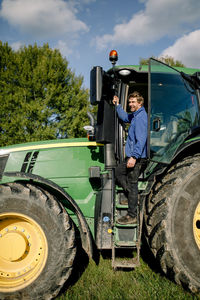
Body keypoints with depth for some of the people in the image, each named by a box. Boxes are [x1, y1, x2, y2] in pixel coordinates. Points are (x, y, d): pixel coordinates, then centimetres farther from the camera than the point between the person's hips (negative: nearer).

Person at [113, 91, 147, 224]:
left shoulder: (141, 117, -17)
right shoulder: (135, 116, 14)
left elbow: (141, 139, -26)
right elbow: (124, 117, 37)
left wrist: (134, 157, -30)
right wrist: (117, 105, 33)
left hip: (137, 157, -11)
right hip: (132, 155, 11)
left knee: (132, 184, -5)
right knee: (118, 172, 22)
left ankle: (132, 216, 4)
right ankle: (133, 197, 26)